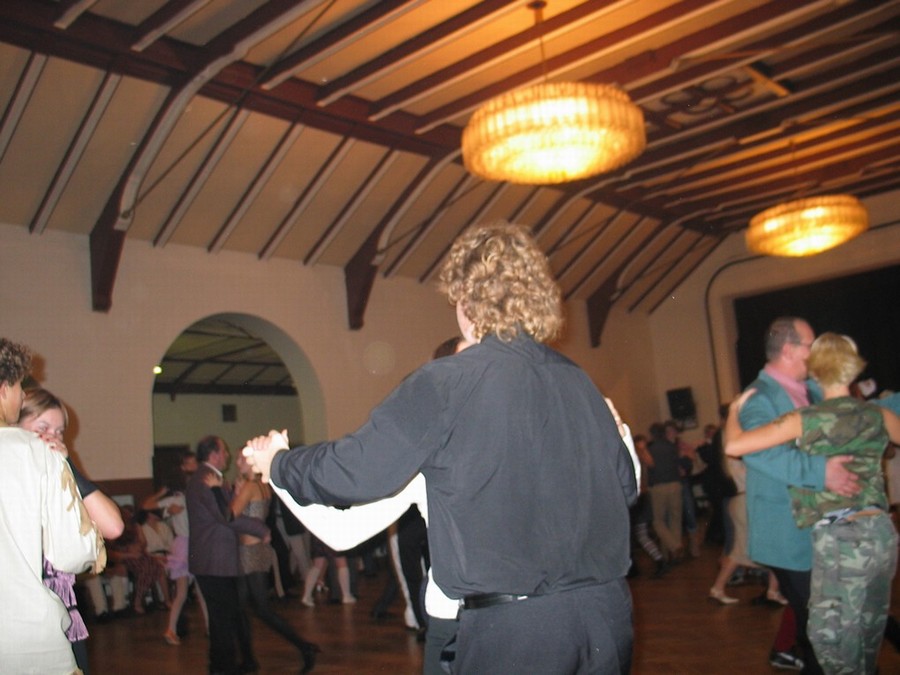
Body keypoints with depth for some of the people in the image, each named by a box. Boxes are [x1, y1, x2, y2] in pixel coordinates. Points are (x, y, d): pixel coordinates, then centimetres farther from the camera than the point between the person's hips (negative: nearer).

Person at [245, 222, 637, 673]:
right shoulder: (578, 382, 4)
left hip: (512, 626, -5)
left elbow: (354, 471, -7)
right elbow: (625, 484, 13)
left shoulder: (445, 385, -11)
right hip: (607, 608, 6)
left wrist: (276, 463, 12)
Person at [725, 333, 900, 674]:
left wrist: (735, 409, 6)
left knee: (831, 636, 6)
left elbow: (733, 446, -13)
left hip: (838, 539, -6)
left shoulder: (804, 420, -8)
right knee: (870, 631, 20)